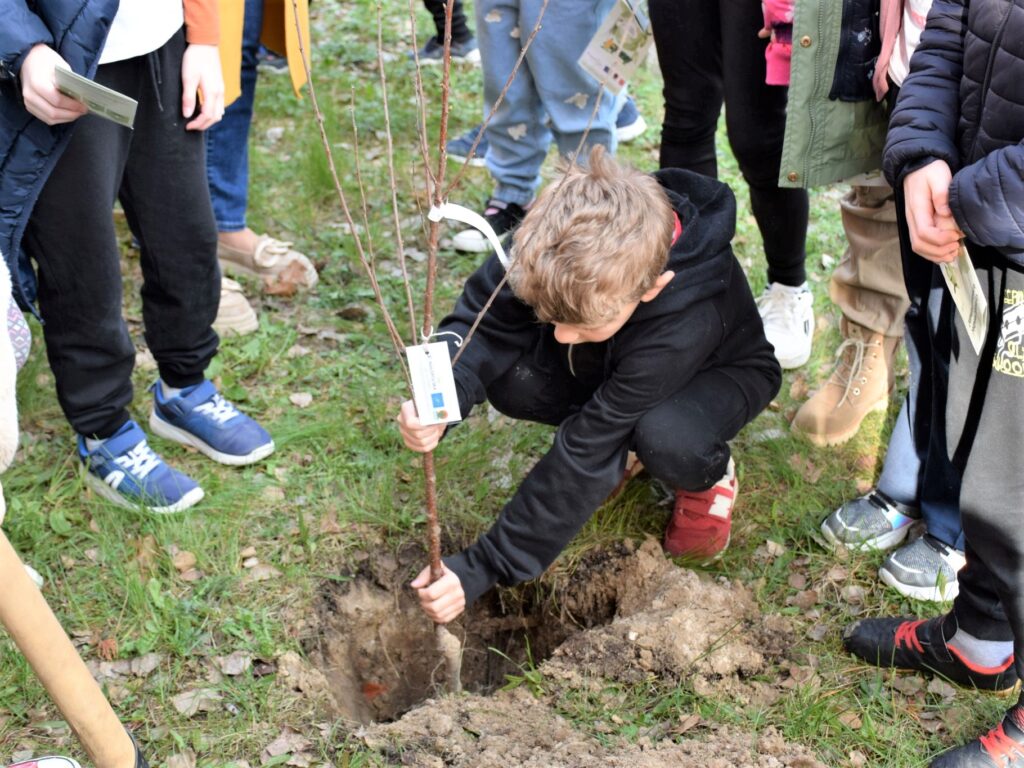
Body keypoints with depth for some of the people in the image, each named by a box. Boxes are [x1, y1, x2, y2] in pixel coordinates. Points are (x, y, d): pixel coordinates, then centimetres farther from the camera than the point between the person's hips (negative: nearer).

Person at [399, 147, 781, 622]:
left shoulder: (680, 326, -43)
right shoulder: (550, 243, -34)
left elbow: (588, 456, -40)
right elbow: (483, 321, -26)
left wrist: (484, 568, -38)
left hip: (716, 371, -5)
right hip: (610, 367, 5)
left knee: (668, 442, -40)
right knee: (512, 380, -26)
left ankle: (709, 477, -2)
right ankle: (622, 438, 4)